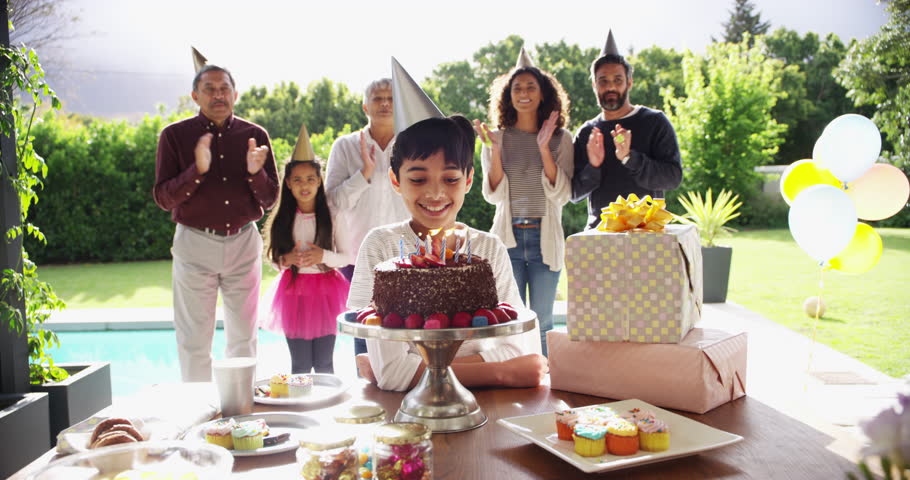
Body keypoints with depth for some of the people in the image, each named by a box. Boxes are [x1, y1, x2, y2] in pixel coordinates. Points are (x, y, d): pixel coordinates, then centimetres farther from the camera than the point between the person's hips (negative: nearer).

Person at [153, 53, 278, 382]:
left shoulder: (255, 135, 4)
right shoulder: (175, 135, -2)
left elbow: (270, 199, 3)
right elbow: (162, 198, -7)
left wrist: (255, 172, -18)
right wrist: (197, 170, -22)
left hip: (243, 242, 2)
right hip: (195, 243, -2)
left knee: (243, 335, 11)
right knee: (195, 339, 2)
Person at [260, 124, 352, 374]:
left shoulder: (332, 215, -2)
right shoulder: (282, 219, 3)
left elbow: (347, 257, 0)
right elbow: (274, 258, 8)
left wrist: (324, 256, -18)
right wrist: (288, 260, -13)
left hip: (326, 290, -1)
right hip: (294, 291, 1)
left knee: (324, 363, 4)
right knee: (300, 365, 6)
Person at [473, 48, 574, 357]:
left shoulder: (560, 138, 3)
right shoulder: (498, 138, 5)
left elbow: (561, 195, -6)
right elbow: (493, 195, -2)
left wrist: (544, 149, -15)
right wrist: (495, 149, -14)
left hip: (545, 239, 0)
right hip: (508, 237, 0)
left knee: (542, 323, 7)